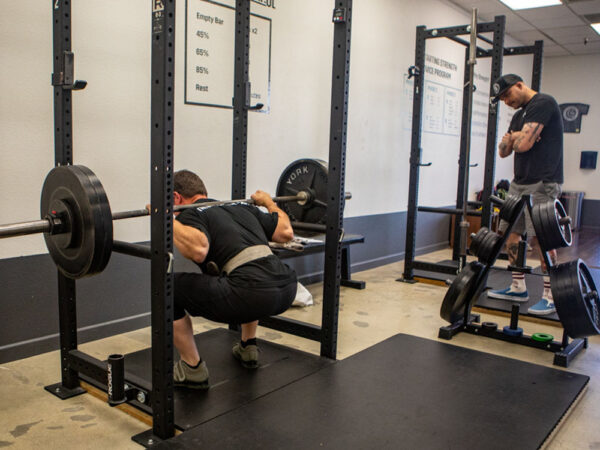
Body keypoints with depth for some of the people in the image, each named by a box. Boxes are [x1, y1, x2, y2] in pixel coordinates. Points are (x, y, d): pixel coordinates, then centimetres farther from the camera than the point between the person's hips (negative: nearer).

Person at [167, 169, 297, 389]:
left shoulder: (190, 214, 8)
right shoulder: (241, 205, 27)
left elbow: (198, 250, -15)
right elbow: (286, 232, 26)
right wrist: (269, 202, 43)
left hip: (252, 296, -8)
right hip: (287, 290, 8)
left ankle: (193, 369, 18)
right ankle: (248, 347, 42)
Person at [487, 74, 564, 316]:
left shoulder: (543, 103, -10)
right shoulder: (519, 115, 20)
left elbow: (523, 144, -20)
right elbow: (503, 151, 17)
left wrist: (515, 139, 3)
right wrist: (512, 138, -4)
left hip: (542, 184, -9)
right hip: (519, 182, 10)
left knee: (540, 238, -11)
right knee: (511, 234, 9)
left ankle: (551, 296, -1)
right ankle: (518, 288, 19)